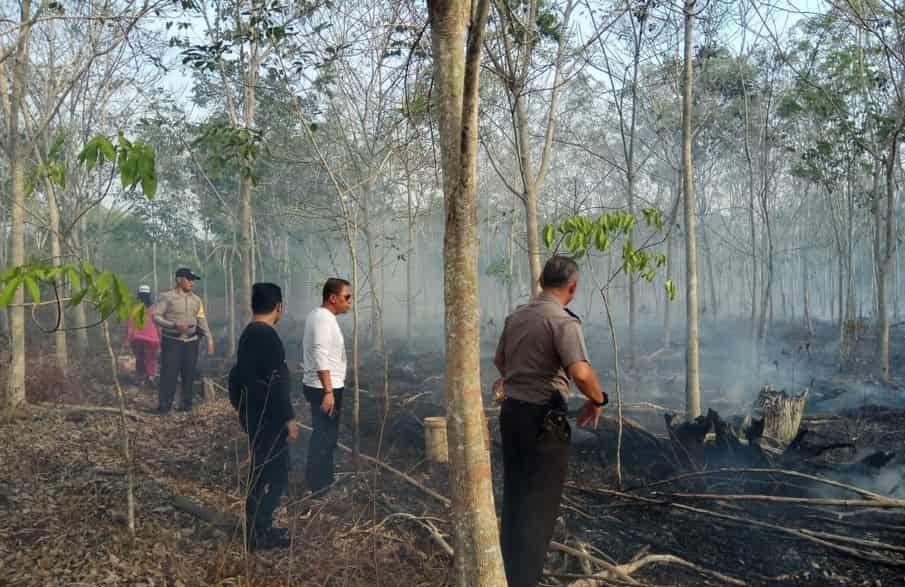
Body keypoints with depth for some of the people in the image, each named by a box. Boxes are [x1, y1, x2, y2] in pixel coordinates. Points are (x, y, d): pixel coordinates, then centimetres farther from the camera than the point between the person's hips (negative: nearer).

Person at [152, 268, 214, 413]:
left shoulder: (196, 300, 10)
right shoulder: (167, 297, -4)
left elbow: (202, 321, 10)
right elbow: (155, 316, -8)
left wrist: (209, 339, 0)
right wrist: (174, 325, -20)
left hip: (191, 342, 4)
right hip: (171, 341, -4)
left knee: (189, 374, 6)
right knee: (169, 373, -5)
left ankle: (186, 404, 15)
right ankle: (165, 405, 2)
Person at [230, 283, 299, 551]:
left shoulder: (247, 334, 10)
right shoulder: (267, 336, -20)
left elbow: (239, 375, 18)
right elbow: (275, 383, -24)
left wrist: (241, 407, 26)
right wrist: (289, 418, -20)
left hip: (254, 415, 10)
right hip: (268, 418, -10)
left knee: (262, 472, 17)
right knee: (273, 475, -2)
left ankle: (258, 529, 25)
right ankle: (258, 534, 4)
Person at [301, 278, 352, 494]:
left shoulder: (318, 315, 13)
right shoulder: (324, 319, -20)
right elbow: (321, 358, -26)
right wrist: (328, 391, -27)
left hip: (318, 386, 10)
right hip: (324, 388, -10)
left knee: (322, 434, 18)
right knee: (326, 436, -2)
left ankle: (319, 479, 29)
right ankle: (320, 484, 6)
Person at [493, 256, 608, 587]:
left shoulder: (516, 316, 8)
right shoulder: (563, 321, -16)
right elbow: (581, 373, -30)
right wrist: (597, 401, -11)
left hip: (511, 412, 8)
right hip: (542, 419, -8)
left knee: (514, 498, 18)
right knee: (539, 505, 3)